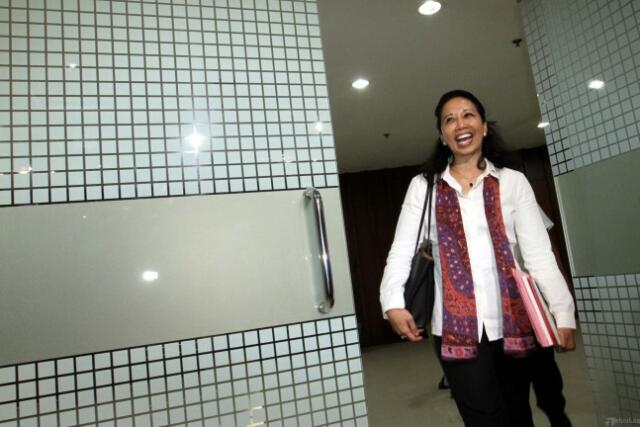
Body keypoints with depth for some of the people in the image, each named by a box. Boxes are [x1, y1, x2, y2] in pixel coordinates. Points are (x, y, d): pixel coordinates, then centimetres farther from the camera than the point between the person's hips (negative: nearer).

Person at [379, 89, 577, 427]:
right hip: (457, 327, -1)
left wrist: (564, 314, -11)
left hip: (511, 323, 2)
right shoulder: (423, 187, 3)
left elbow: (539, 254, -1)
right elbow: (401, 251, -4)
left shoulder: (513, 182, 3)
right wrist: (393, 302, -18)